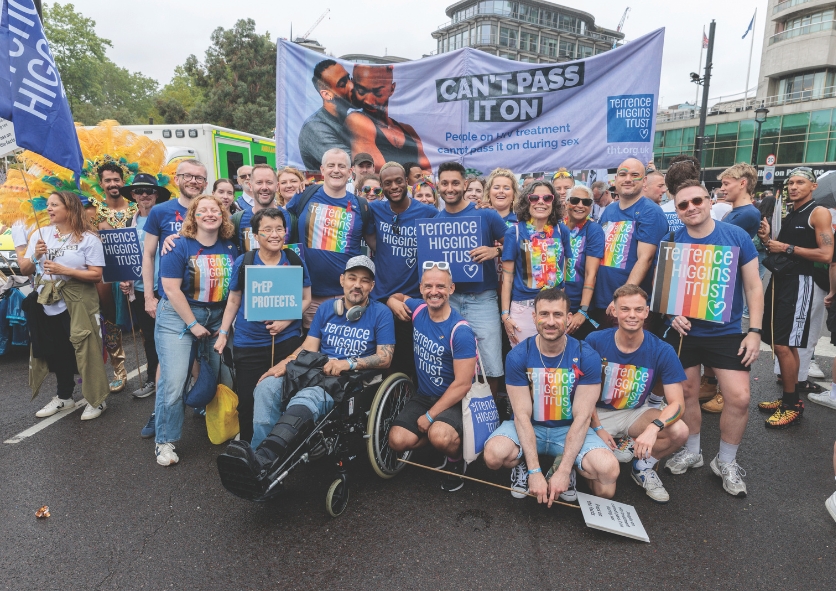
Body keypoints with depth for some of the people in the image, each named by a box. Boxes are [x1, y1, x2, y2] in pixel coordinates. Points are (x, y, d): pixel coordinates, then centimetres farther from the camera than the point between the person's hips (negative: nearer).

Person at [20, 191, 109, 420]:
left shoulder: (88, 238, -8)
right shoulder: (40, 234, 6)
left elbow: (96, 275, -13)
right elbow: (24, 270, 7)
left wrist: (64, 270, -21)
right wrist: (35, 256, -12)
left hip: (78, 304, -5)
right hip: (48, 304, 5)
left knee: (86, 350, 0)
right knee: (57, 352, 15)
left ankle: (97, 399, 14)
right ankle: (64, 396, 32)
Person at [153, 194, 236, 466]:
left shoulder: (230, 248, 3)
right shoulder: (179, 247, -10)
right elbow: (172, 289, -13)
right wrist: (193, 324, -14)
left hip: (217, 318, 4)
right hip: (178, 316, -4)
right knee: (173, 380, -8)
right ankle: (164, 441, 8)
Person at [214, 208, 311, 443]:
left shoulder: (295, 261, -1)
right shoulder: (242, 263, -2)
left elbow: (306, 298, 3)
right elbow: (233, 301, 7)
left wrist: (286, 320, -11)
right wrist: (223, 333, 2)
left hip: (287, 339, 0)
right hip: (248, 342, 0)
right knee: (247, 399, 5)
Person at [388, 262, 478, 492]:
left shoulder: (460, 331, -20)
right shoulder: (418, 309, -3)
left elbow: (462, 384, -20)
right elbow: (396, 297, 21)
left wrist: (430, 416, -17)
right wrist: (395, 303, -5)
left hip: (454, 401, -5)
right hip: (423, 395, 5)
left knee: (439, 436, -33)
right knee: (398, 440, -16)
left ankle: (456, 460, 3)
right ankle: (441, 440, 12)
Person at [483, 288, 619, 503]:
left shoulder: (587, 357, -14)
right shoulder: (518, 356, -14)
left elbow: (582, 416, -14)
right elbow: (522, 415, -15)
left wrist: (563, 472, -20)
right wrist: (535, 471, -22)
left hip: (570, 428, 0)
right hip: (528, 426, 0)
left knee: (608, 470, -27)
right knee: (494, 454, -30)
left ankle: (563, 465, 6)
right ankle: (523, 465, 6)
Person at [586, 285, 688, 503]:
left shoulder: (662, 351, -14)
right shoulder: (595, 341, -17)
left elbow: (677, 403, -17)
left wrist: (654, 428, -36)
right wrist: (597, 428, -16)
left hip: (637, 413, 2)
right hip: (599, 413, -2)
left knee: (680, 431, -26)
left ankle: (643, 465, 4)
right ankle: (616, 454, 13)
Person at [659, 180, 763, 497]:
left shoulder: (736, 236, -6)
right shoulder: (672, 241, -4)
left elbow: (754, 286, -2)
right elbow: (661, 285, 4)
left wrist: (754, 331, -7)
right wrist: (673, 313, -13)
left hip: (727, 331, -1)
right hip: (683, 331, 1)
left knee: (739, 398, -5)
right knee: (686, 393, 9)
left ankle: (726, 461, 18)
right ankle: (691, 451, 32)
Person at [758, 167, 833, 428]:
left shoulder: (819, 213, -6)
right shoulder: (788, 216, 18)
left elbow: (826, 255, -15)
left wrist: (788, 248, -12)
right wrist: (767, 239, 2)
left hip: (798, 283, -8)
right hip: (779, 280, 8)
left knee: (784, 345, -11)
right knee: (782, 345, 11)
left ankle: (793, 406, -1)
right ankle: (788, 398, 21)